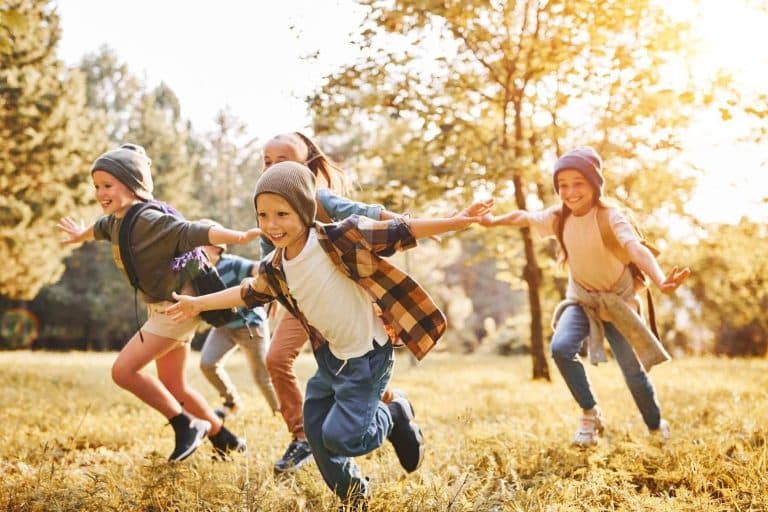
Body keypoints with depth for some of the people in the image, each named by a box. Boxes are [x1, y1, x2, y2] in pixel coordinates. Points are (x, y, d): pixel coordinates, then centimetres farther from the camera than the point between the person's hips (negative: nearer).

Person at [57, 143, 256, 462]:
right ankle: (225, 441, 27)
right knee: (174, 387, 15)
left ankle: (187, 425, -1)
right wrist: (82, 234, 52)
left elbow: (194, 233, -35)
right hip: (164, 307, 10)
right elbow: (102, 226, 30)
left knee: (124, 370, -12)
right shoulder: (117, 221, 5)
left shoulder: (149, 221, -23)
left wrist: (240, 237, -48)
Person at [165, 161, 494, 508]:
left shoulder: (339, 239, -24)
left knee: (340, 437, -10)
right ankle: (353, 496, 38)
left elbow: (397, 233, -25)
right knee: (315, 431, 15)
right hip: (332, 356, 7)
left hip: (368, 355, -7)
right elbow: (249, 293, 16)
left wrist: (456, 221, -31)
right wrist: (198, 303, 21)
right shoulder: (274, 268, -4)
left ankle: (395, 416, 19)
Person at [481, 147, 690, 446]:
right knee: (561, 348, -24)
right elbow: (523, 217, 9)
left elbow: (636, 249, -45)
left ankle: (656, 426, 31)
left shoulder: (610, 217, -27)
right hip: (581, 299, 3)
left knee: (633, 370, 1)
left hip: (617, 299, -3)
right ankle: (591, 414, -3)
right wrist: (493, 221, 20)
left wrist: (660, 281, -62)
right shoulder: (558, 217, -12)